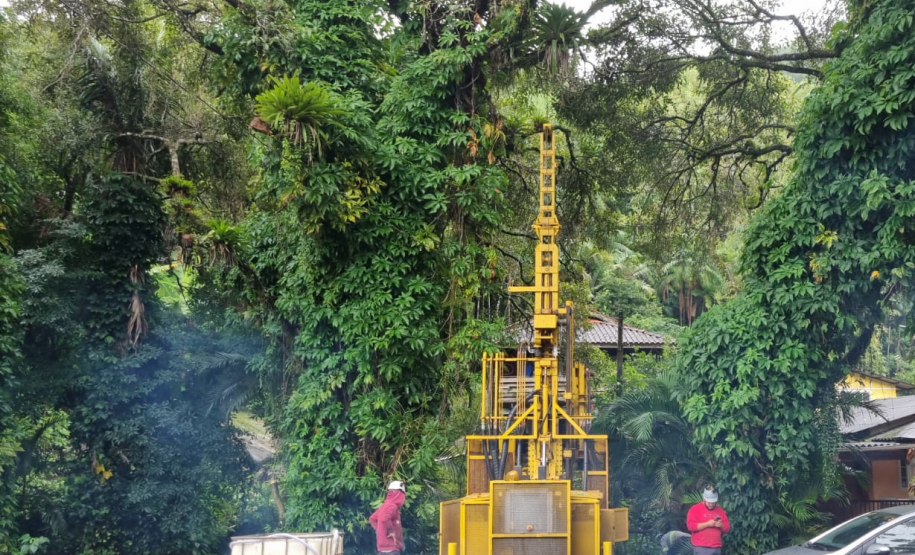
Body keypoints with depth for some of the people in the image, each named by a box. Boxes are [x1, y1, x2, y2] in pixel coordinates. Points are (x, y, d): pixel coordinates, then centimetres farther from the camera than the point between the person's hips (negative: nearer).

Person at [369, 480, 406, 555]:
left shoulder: (385, 505, 17)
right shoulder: (392, 506, -14)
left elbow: (372, 518, 27)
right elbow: (384, 518, -32)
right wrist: (392, 531, -21)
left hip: (384, 546, 10)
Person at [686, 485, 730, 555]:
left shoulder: (720, 511, 15)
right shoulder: (695, 509, -1)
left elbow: (727, 528, 14)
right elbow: (691, 525, -11)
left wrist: (721, 525, -9)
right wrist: (707, 524, -18)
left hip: (716, 548, 5)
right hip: (701, 548, -5)